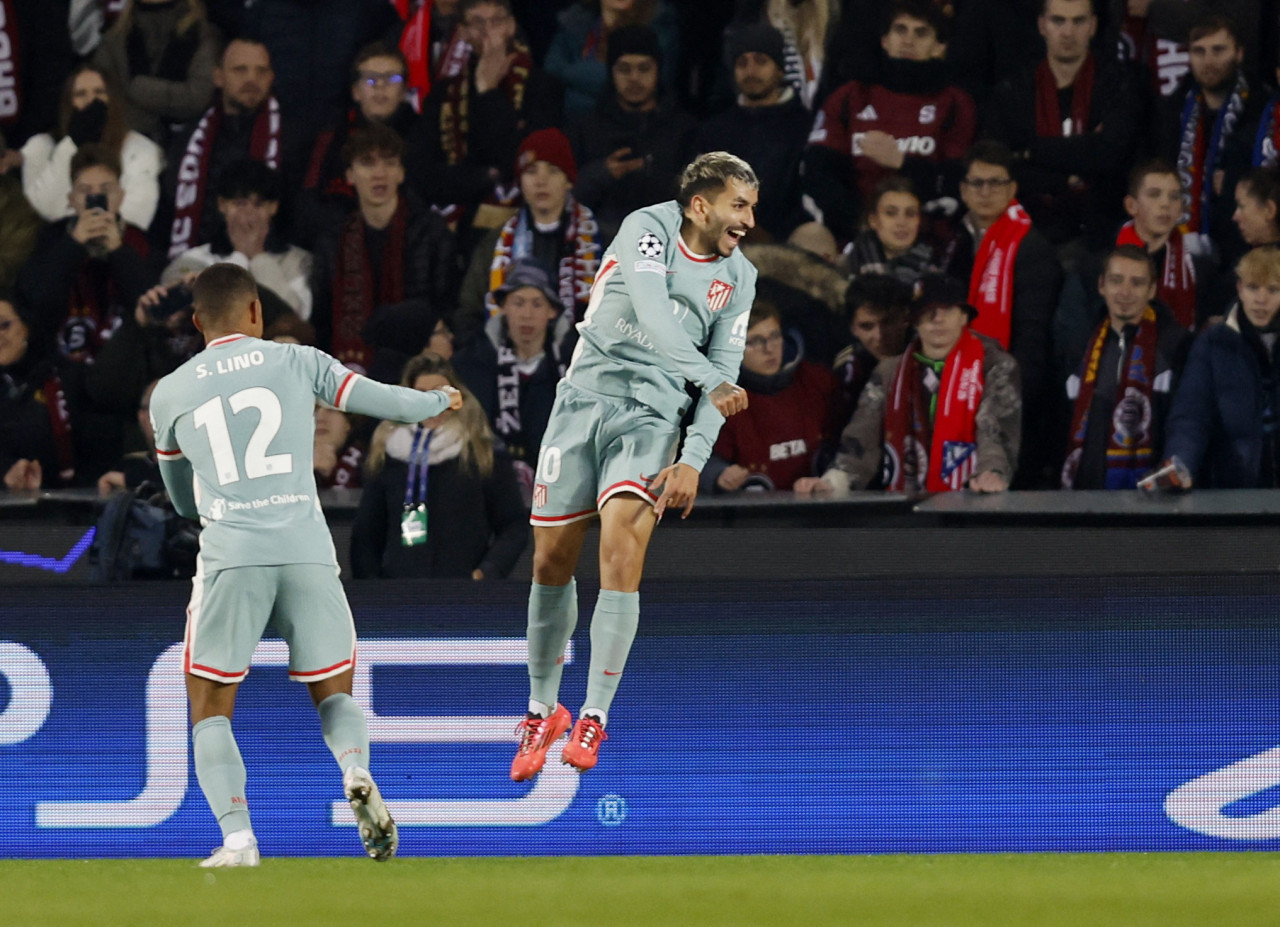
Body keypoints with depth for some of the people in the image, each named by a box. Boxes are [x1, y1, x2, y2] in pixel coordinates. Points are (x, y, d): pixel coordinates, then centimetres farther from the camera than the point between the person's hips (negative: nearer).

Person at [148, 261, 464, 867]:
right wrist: (439, 402, 41)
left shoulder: (169, 395, 12)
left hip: (230, 556, -1)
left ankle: (236, 837, -10)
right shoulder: (296, 363, 9)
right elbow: (383, 401, 18)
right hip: (307, 550, 1)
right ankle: (356, 772, -17)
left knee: (210, 709, 10)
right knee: (333, 693, 16)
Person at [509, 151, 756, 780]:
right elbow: (650, 311, -22)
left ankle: (594, 719, -14)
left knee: (621, 551, -19)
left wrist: (693, 460, -9)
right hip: (586, 396, -1)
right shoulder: (648, 229, -7)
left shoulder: (738, 278, 7)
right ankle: (542, 711, 22)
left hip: (652, 417, 1)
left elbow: (725, 376, 4)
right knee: (552, 564, 2)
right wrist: (710, 379, -32)